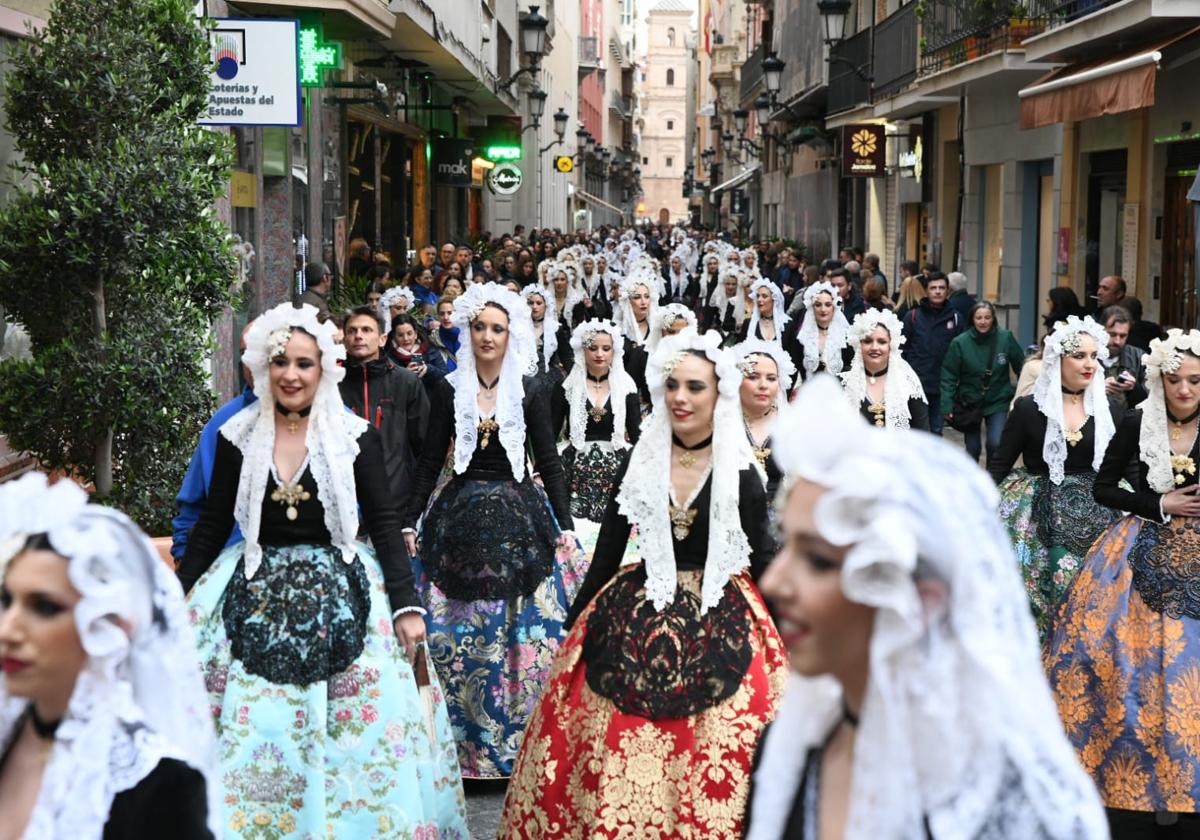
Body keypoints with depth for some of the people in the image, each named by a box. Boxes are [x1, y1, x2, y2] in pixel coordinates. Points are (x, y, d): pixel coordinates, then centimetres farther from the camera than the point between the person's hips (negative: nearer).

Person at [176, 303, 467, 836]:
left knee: (351, 731, -6)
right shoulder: (238, 437, 3)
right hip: (255, 596, 1)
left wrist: (407, 606, -10)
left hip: (340, 596, -1)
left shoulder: (356, 437, -1)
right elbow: (211, 527, 8)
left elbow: (386, 524, -1)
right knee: (249, 733, -3)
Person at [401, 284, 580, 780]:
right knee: (458, 640, 0)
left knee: (527, 636, -4)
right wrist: (411, 523, 0)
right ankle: (468, 745, 11)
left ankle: (519, 739, 7)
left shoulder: (528, 396, 3)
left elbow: (550, 465, 4)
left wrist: (565, 527, -5)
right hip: (461, 521, 1)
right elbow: (430, 463, 7)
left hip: (519, 521, -1)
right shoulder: (450, 393, 5)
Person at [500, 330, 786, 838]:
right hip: (637, 619, 2)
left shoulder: (740, 473, -3)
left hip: (719, 624, -2)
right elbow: (607, 551, 8)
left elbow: (763, 561, 2)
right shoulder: (640, 461, 2)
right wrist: (574, 622, 9)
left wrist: (788, 637, 2)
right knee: (617, 751, 1)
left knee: (714, 762, -3)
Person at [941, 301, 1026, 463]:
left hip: (998, 402, 0)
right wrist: (946, 406, -14)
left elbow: (1021, 366, 0)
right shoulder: (960, 343, -13)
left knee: (996, 444, -14)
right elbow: (948, 377, -10)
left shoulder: (1005, 338, -10)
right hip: (969, 403, 0)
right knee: (972, 449, 10)